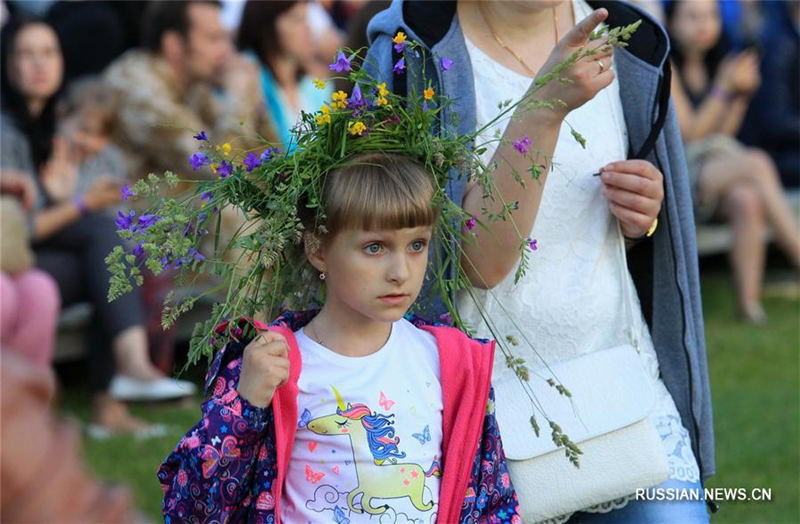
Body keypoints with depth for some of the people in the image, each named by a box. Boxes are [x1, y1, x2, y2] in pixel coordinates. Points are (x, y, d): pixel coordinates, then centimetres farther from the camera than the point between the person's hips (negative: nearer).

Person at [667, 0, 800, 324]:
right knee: (757, 162, -34)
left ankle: (750, 304, -39)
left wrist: (743, 93, 0)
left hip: (723, 160, 6)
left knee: (748, 201, -32)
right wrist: (724, 88, -14)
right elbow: (689, 132, -8)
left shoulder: (714, 65, 19)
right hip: (681, 170, -6)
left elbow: (725, 131, 15)